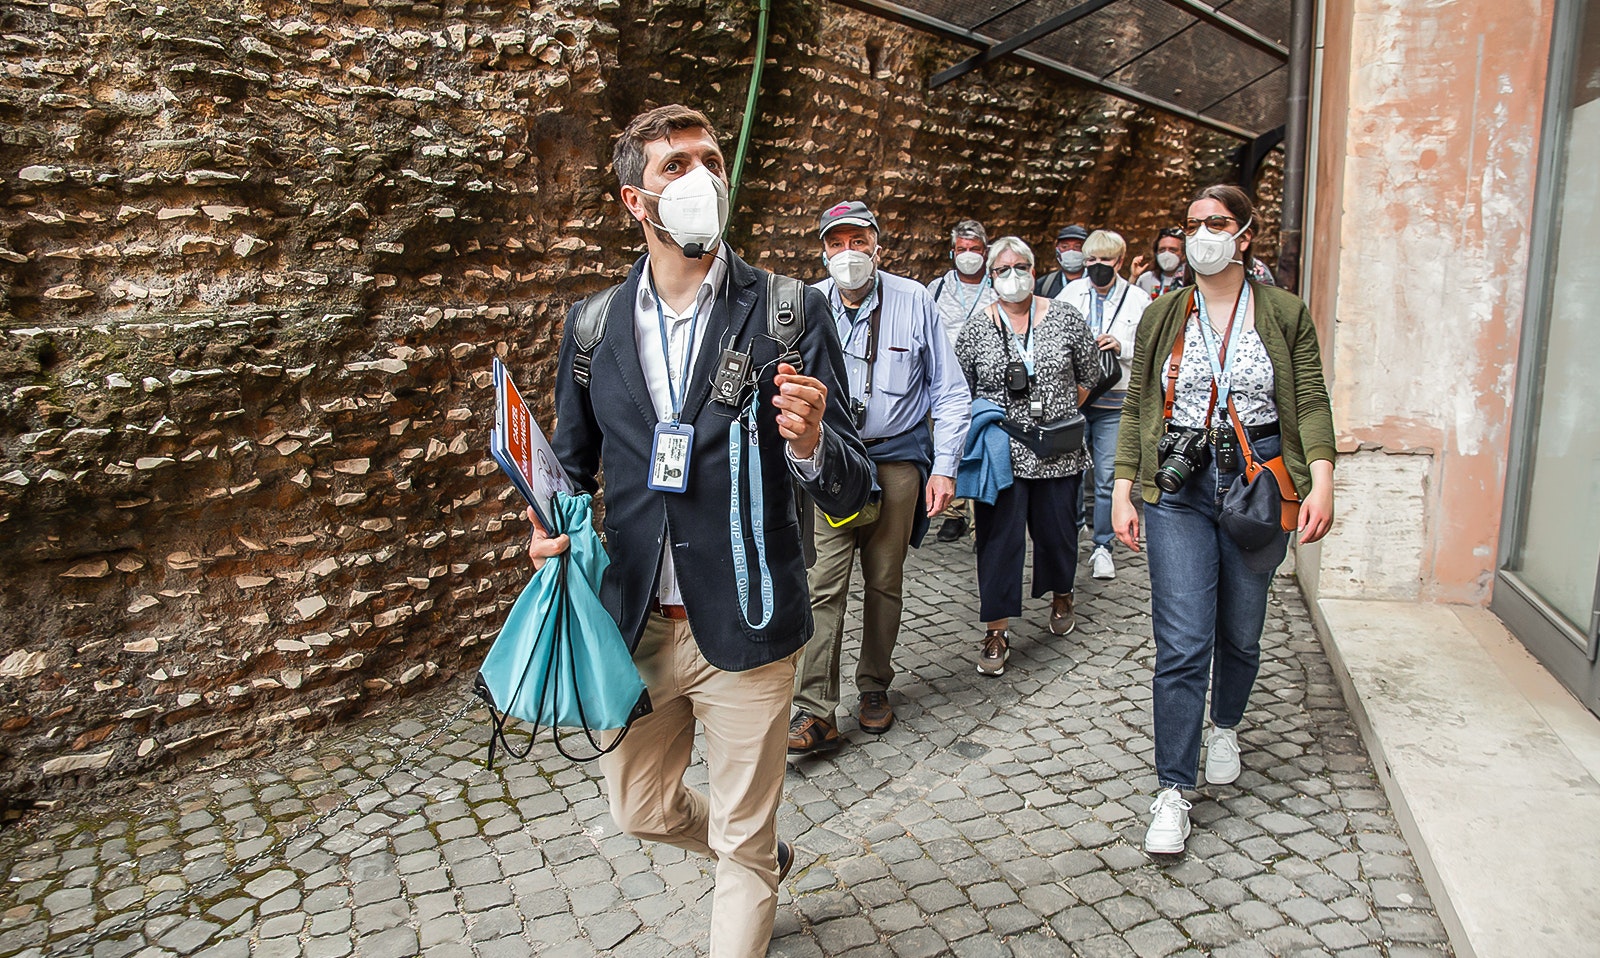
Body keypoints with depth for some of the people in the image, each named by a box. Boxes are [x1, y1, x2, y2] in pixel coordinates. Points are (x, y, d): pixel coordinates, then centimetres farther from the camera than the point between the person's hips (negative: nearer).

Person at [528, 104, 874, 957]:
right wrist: (552, 526, -8)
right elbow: (572, 462, 13)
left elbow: (848, 493, -11)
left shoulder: (788, 313, -10)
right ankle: (760, 853, 54)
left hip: (742, 625, -4)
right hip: (635, 624, 4)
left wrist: (811, 443, -33)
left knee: (743, 848, 11)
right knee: (639, 807, 24)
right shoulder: (594, 324, 0)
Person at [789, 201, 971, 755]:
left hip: (897, 461, 0)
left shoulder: (913, 300, -2)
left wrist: (944, 467, -3)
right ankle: (816, 712, -1)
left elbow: (949, 391, 3)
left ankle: (874, 689, 28)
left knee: (884, 582, 9)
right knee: (823, 584, -7)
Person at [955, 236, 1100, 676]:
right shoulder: (976, 330, 0)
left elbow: (1089, 375, 10)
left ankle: (1061, 595, 42)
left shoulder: (1065, 317, 2)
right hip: (1002, 453, -1)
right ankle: (997, 631, 6)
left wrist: (1061, 411, 6)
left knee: (1057, 530, 13)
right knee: (999, 537, -1)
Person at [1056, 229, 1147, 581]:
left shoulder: (1138, 300, 3)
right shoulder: (1070, 293, 5)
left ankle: (1103, 547, 15)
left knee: (1108, 478, 1)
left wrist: (1122, 347, -14)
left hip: (1114, 399, -1)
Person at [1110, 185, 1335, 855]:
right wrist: (1123, 490, 1)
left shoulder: (1285, 313, 6)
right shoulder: (1162, 316, 9)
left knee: (1240, 633, 13)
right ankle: (1173, 790, 1)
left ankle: (1225, 727, 42)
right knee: (1182, 642, -7)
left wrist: (1321, 480, -11)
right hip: (1177, 489, 0)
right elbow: (1136, 409, 8)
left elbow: (1311, 403, 2)